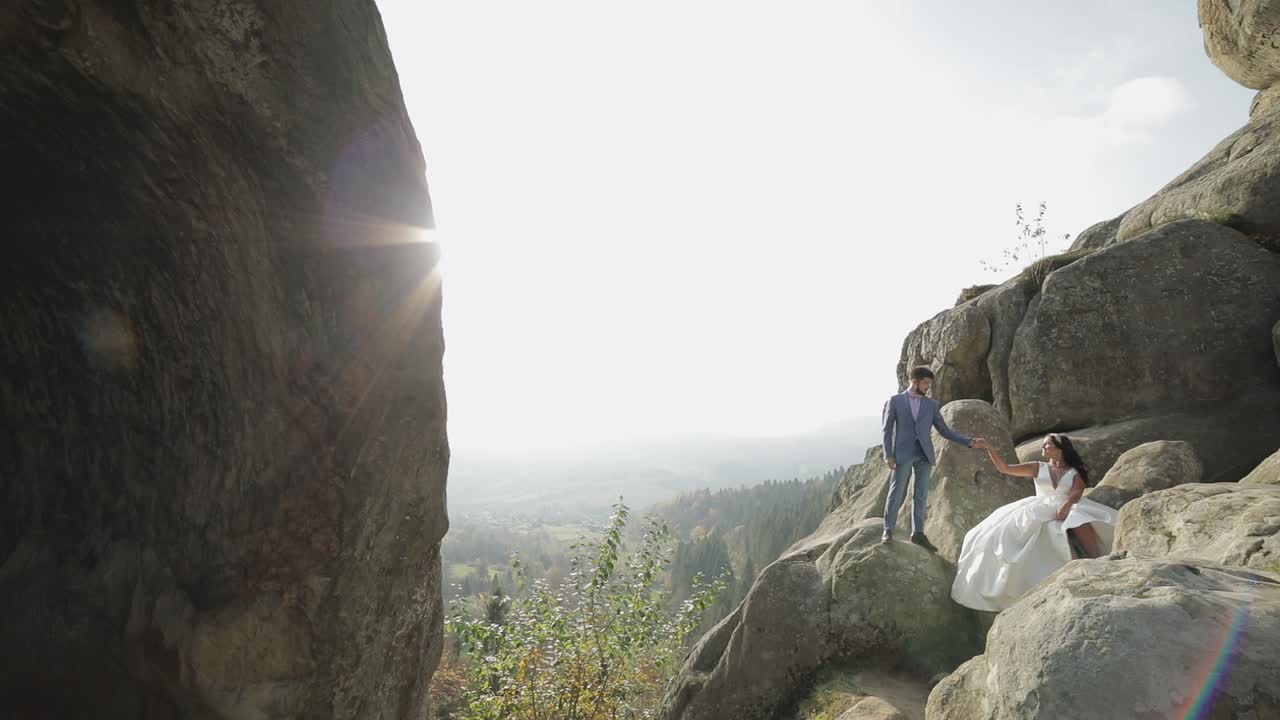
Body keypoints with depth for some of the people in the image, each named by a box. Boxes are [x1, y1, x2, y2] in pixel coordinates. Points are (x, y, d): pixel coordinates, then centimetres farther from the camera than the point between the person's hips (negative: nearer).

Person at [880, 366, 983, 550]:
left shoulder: (931, 404, 11)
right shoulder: (895, 401, 2)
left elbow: (944, 431, 10)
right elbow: (887, 430, -1)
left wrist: (968, 442, -2)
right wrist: (888, 455, -10)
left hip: (924, 455, 4)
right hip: (903, 454, -3)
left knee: (921, 495, 4)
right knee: (896, 493, -3)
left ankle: (918, 533, 9)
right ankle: (888, 530, 6)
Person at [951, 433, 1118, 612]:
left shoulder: (1075, 472, 12)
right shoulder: (1038, 468, 17)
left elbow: (1077, 492, -7)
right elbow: (1005, 468, 10)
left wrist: (1067, 505, -29)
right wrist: (989, 447, 0)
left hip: (1067, 510, -1)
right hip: (1039, 511, 2)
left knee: (1080, 522, -37)